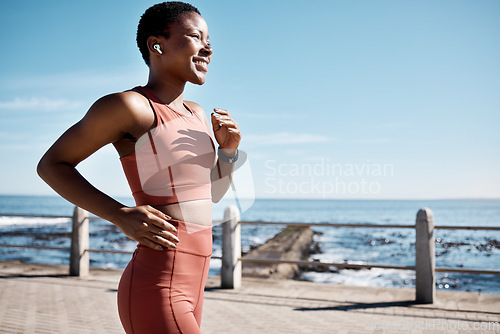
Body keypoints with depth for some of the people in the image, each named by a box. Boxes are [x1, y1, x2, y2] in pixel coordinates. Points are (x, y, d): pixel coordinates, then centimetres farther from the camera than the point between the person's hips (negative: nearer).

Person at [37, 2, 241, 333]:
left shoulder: (195, 114, 14)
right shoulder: (127, 105, -10)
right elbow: (51, 165, -2)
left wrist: (229, 149, 3)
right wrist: (123, 215, -14)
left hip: (189, 286, 9)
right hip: (156, 295, -9)